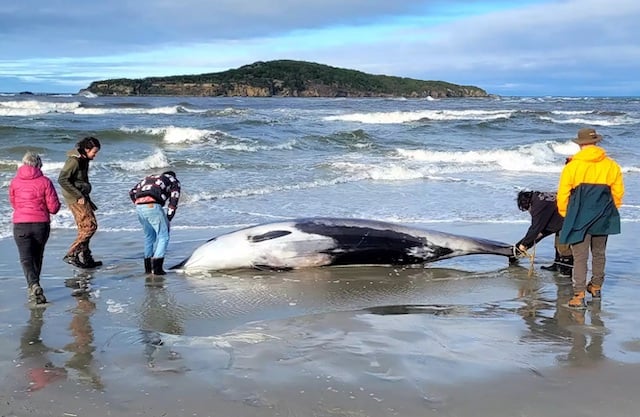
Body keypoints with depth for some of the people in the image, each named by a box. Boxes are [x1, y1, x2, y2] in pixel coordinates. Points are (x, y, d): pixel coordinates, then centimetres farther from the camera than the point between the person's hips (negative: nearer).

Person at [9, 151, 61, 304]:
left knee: (26, 258, -4)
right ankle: (34, 285, 32)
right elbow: (54, 207, -5)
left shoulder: (15, 182, 1)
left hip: (20, 224, -1)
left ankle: (33, 285, -26)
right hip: (41, 224, 1)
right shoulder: (45, 181, -4)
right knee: (37, 256, 19)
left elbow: (13, 203, 16)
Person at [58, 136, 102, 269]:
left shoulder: (84, 160, 12)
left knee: (84, 228, 13)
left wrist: (88, 200, 19)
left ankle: (85, 258, 20)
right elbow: (62, 180, -22)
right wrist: (78, 196, -20)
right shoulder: (74, 160, -16)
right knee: (90, 226, -12)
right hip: (75, 199, -9)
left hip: (81, 197, 9)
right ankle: (71, 255, -10)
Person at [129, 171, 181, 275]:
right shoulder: (174, 181, 23)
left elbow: (132, 192, 24)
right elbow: (173, 202, 11)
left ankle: (148, 267, 23)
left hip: (139, 207, 6)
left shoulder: (149, 178, 36)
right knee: (163, 237, 3)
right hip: (153, 206, -6)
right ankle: (157, 268, -7)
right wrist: (168, 220, 13)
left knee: (149, 236, 21)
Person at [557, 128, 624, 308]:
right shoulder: (611, 166, 0)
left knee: (580, 257, -2)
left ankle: (579, 295, -9)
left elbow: (563, 194, -5)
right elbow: (618, 192, 6)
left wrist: (565, 214, 11)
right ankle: (596, 287, 34)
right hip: (602, 219, 3)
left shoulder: (572, 166, -9)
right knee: (599, 253, 20)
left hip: (579, 218, -3)